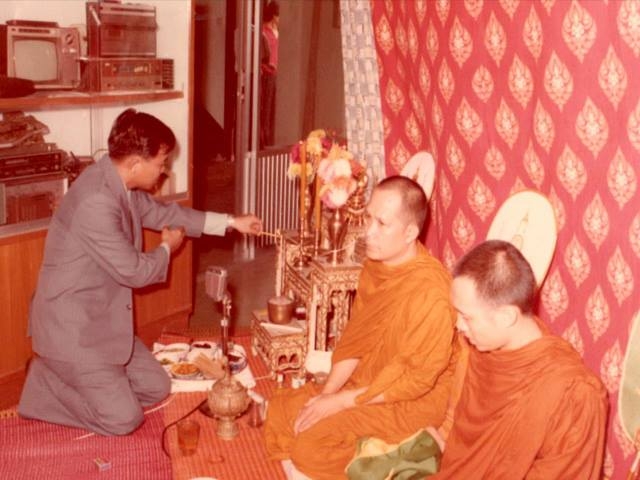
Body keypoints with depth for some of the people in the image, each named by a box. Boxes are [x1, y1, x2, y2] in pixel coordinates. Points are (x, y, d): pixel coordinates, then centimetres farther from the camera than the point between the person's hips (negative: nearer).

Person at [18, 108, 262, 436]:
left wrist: (230, 222, 17)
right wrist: (167, 248, 0)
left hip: (102, 319, 10)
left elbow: (161, 213, 18)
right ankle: (45, 382, 9)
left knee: (157, 387, 13)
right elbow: (133, 271, -22)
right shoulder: (97, 201, -30)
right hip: (72, 327, -10)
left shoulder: (119, 183, 0)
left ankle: (63, 375, 20)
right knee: (123, 419, -7)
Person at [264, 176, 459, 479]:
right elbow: (354, 338, 6)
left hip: (413, 401, -8)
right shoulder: (375, 265, -1)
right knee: (280, 411, 0)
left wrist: (341, 402, -19)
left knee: (313, 440, -21)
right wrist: (326, 393, -6)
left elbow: (415, 378, -23)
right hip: (364, 383, 8)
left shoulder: (430, 292, -28)